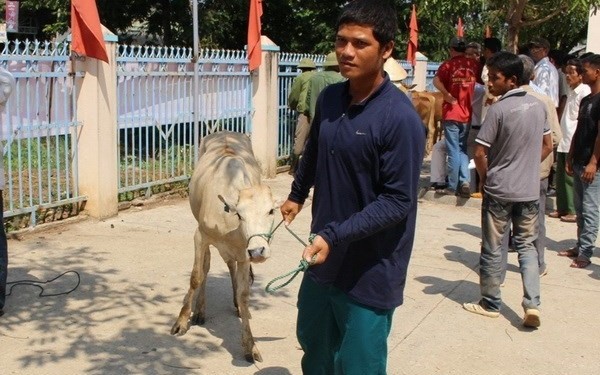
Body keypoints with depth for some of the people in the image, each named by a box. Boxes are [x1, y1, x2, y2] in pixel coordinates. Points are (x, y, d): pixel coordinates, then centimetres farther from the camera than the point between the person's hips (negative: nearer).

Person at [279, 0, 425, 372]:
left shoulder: (401, 118, -21)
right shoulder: (329, 98, 0)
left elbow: (398, 201, -21)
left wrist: (334, 235, -27)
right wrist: (297, 195, 31)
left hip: (370, 271, -6)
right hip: (325, 257, 7)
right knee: (313, 342, 24)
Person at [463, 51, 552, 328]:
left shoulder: (498, 109, -17)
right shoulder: (539, 106, 3)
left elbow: (480, 154, -16)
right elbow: (547, 146, 12)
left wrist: (486, 178, 0)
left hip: (498, 191, -5)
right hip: (530, 190, 5)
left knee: (492, 248, 8)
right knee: (527, 245, 14)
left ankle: (491, 303, 20)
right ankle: (532, 303, 3)